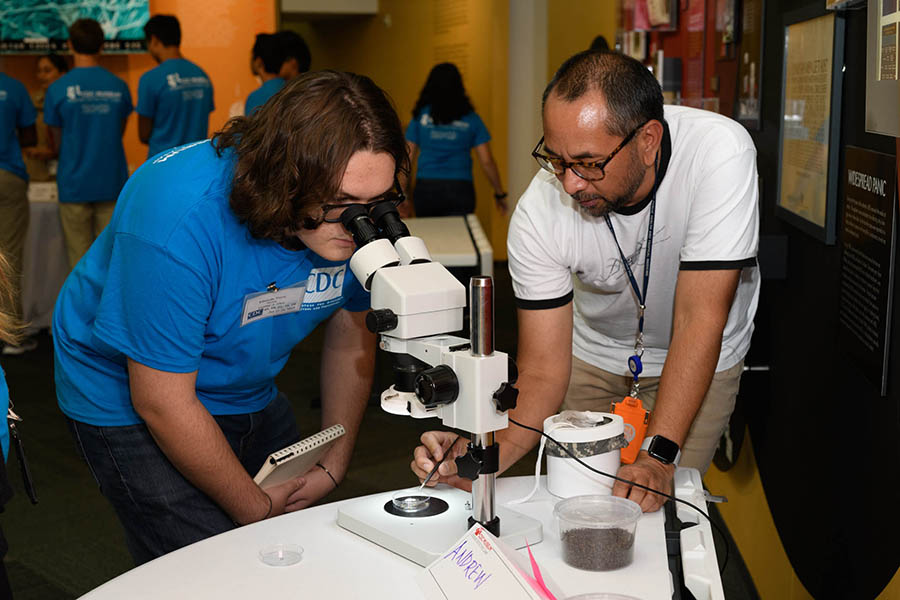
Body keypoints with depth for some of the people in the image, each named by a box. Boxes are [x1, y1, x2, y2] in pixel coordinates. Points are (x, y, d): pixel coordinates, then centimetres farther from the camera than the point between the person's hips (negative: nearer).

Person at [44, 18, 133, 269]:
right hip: (112, 182, 2)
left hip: (74, 184, -2)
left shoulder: (58, 89, -8)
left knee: (80, 260, 6)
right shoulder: (119, 87, -2)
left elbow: (56, 144, 1)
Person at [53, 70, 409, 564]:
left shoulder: (359, 219, -18)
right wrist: (256, 510, -17)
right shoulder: (179, 218, -36)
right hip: (130, 401, -5)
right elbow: (164, 403, -28)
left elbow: (350, 337, 0)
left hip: (250, 392, 5)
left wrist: (333, 467, -1)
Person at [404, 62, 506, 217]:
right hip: (460, 190, -1)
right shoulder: (470, 118, 4)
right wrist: (500, 194, 11)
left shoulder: (420, 116, 5)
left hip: (425, 189, 1)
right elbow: (486, 161, 2)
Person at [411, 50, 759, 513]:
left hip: (700, 360, -1)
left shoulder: (719, 152, -35)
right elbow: (543, 369, -24)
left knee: (664, 502, -12)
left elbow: (698, 320, -34)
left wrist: (658, 455, -40)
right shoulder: (538, 213, -28)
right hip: (594, 352, 2)